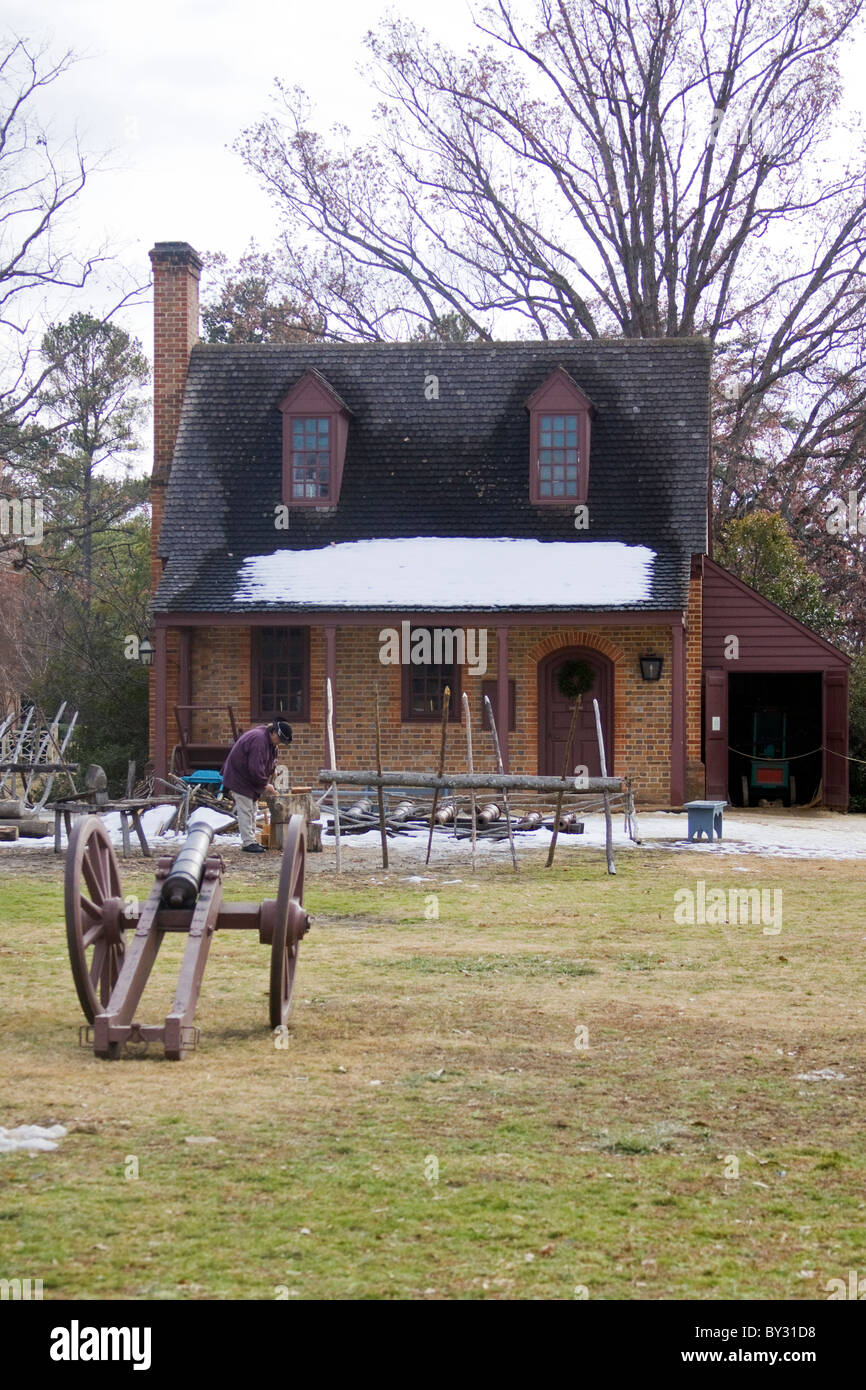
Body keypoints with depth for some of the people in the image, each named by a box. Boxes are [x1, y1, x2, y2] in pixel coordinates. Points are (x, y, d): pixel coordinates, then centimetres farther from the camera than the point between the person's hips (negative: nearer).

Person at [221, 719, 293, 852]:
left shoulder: (269, 740, 5)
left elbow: (268, 765, 14)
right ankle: (248, 843, -7)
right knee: (245, 810, -9)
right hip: (239, 779, -11)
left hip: (248, 779, 11)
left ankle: (251, 840, 21)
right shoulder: (259, 740, -28)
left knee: (251, 810, 14)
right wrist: (264, 785, -20)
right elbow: (255, 768, -30)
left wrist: (266, 783, 2)